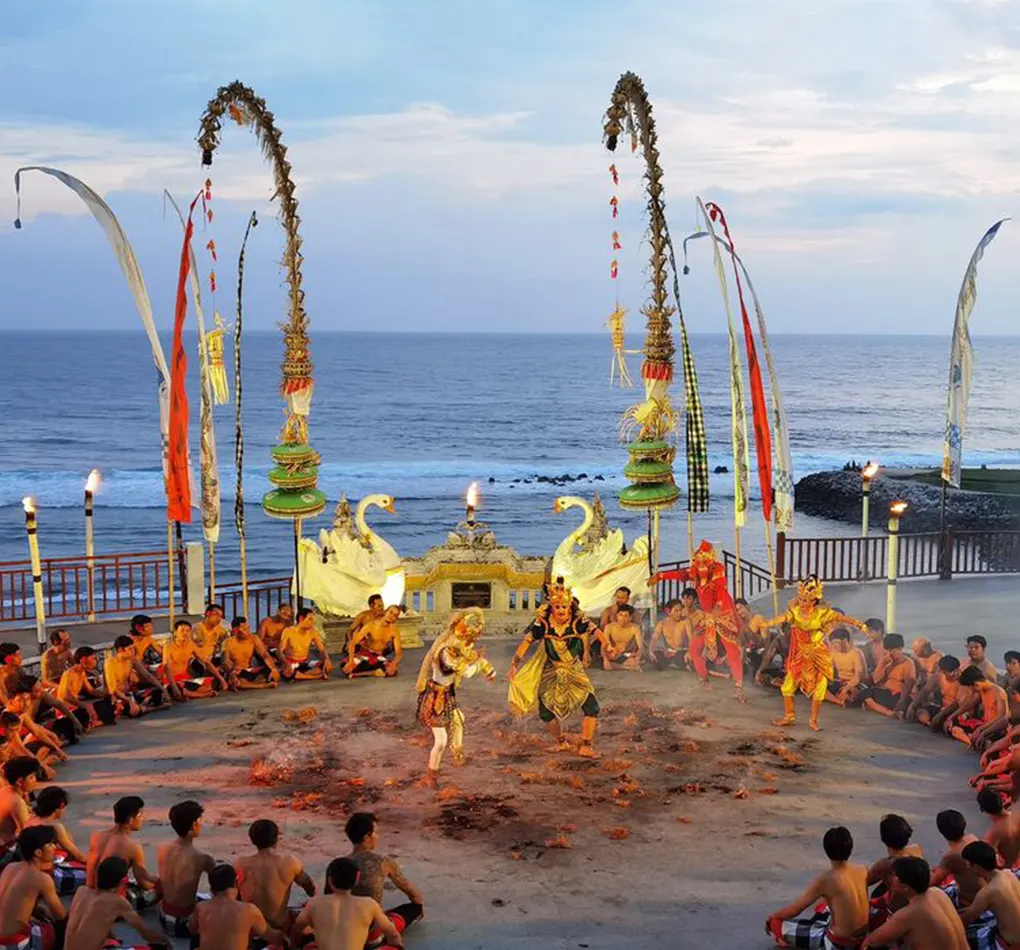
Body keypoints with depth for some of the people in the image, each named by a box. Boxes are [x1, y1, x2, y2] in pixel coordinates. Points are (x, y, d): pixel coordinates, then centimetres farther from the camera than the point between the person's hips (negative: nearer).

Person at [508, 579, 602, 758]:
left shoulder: (579, 620, -16)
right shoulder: (543, 622, -15)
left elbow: (595, 631, -22)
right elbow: (527, 641, -12)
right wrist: (514, 663, -16)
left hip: (575, 671, 0)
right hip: (551, 672, 0)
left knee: (592, 708, -11)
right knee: (545, 712, -1)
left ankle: (586, 746, 4)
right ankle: (561, 741, 27)